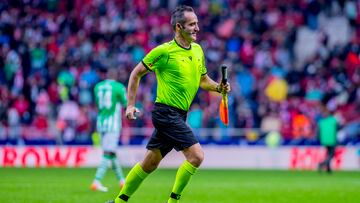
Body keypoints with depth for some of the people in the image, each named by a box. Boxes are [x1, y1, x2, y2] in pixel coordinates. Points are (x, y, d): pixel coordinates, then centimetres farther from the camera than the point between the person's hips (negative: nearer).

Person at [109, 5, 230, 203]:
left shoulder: (198, 50, 10)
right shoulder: (164, 51, -11)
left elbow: (203, 80, 22)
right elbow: (136, 73, -2)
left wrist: (219, 87, 2)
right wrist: (130, 105, -6)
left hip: (178, 116, 8)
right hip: (166, 111, -7)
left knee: (149, 164, 13)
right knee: (196, 155, -17)